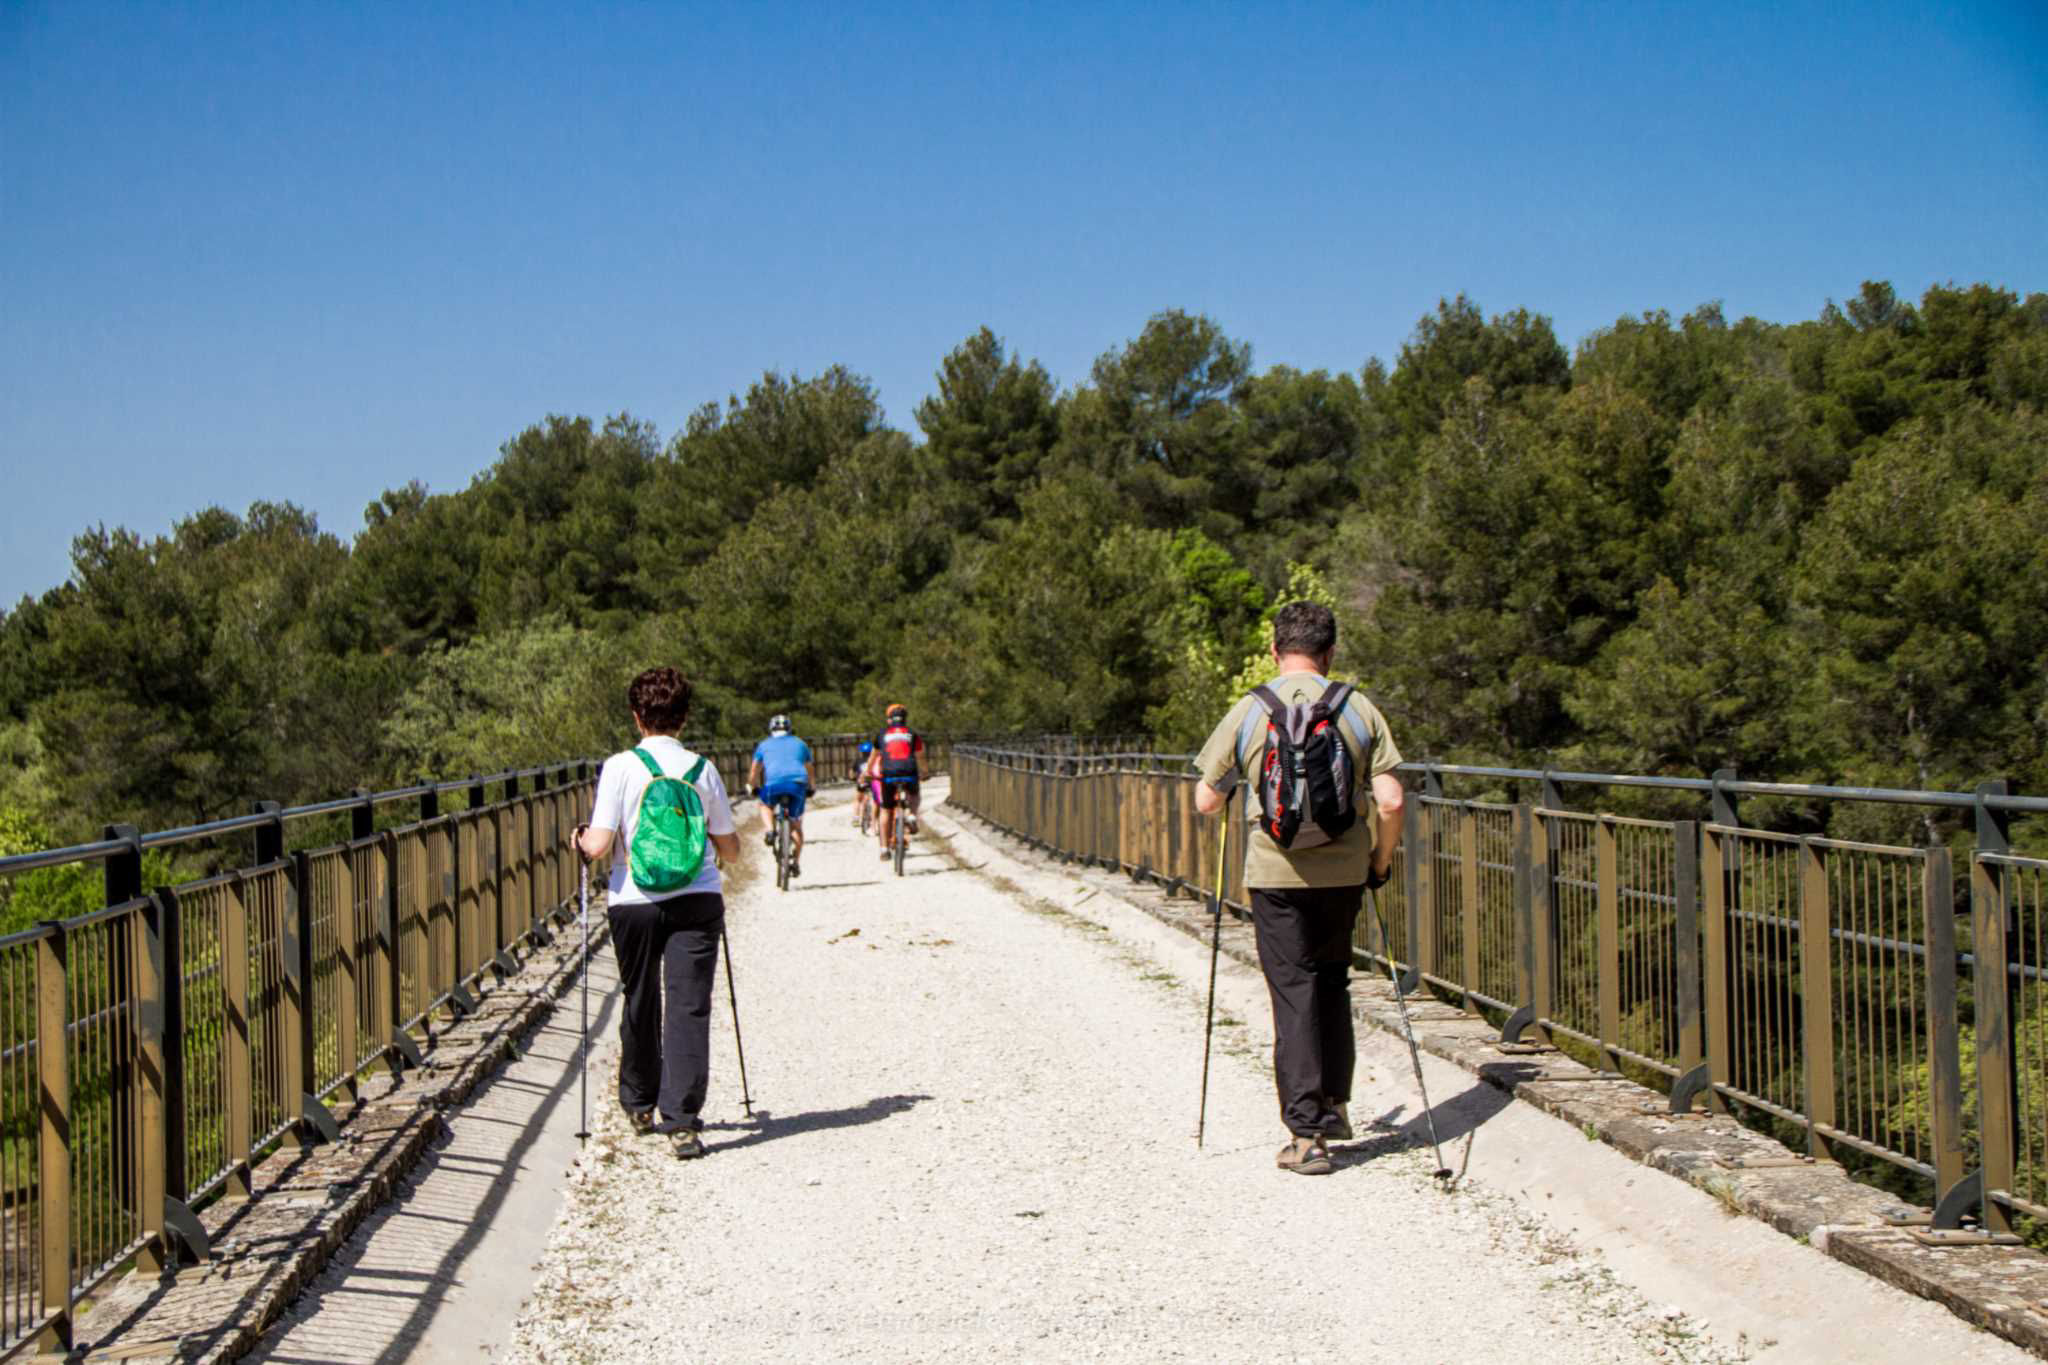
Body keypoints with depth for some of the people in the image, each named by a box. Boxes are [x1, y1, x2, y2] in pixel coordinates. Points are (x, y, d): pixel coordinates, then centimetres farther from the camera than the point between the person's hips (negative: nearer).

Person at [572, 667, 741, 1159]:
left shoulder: (620, 767, -6)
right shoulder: (702, 769, 1)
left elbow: (598, 845, -11)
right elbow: (730, 849, 8)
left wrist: (581, 840, 11)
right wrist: (719, 843, 31)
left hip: (634, 902, 0)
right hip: (697, 901, 0)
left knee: (640, 1003, 17)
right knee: (689, 1006, -2)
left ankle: (640, 1105, 33)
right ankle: (682, 1120, -10)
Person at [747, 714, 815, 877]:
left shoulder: (764, 745, 23)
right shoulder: (799, 744, 28)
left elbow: (754, 773, 24)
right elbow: (810, 773, 33)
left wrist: (754, 788, 41)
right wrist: (812, 789, 48)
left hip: (774, 784, -1)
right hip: (798, 784, 1)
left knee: (766, 806, 30)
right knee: (796, 825, 15)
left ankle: (769, 830, 4)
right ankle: (795, 861, 6)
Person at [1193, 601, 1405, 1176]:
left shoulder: (1249, 712, -4)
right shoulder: (1360, 710, -1)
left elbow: (1206, 801, 0)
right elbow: (1390, 801, -7)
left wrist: (1243, 786, 21)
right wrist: (1381, 859, 9)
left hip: (1276, 874, -2)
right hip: (1343, 871, 2)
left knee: (1294, 993, 1)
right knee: (1332, 982, 21)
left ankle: (1307, 1133, -4)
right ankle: (1335, 1104, 26)